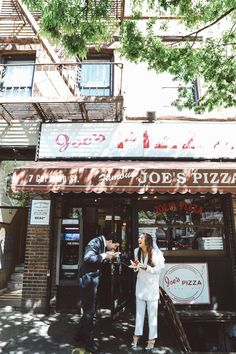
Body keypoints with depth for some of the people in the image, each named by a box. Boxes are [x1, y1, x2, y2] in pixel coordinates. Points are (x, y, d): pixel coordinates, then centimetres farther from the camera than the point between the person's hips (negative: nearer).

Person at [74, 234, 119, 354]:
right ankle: (89, 342, 16)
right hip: (87, 280, -10)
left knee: (89, 310, 20)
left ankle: (80, 335, 36)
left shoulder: (103, 245, 8)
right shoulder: (95, 242, -19)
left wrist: (109, 257, 0)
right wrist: (104, 256, -24)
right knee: (89, 311, 2)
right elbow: (87, 258, -32)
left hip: (93, 280, 10)